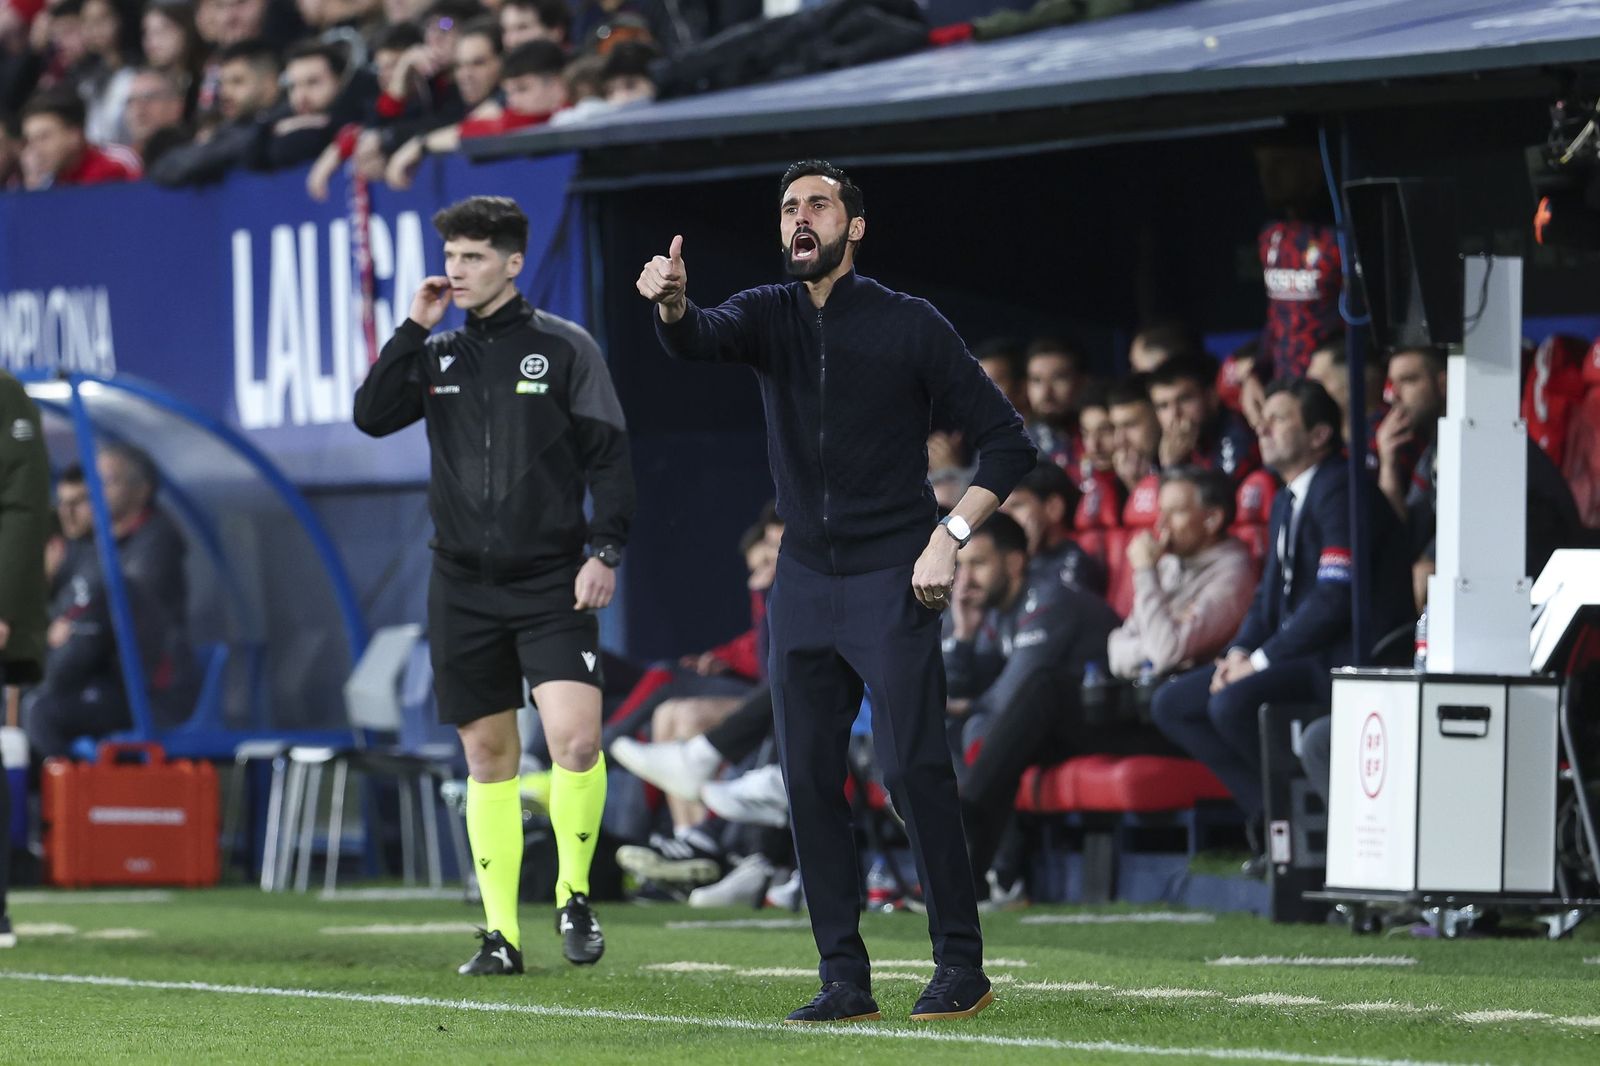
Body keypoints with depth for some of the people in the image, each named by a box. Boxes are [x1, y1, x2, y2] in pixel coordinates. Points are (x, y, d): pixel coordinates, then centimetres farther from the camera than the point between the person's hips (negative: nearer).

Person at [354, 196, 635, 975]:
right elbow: (372, 416, -3)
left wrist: (605, 551, -11)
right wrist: (414, 328, -6)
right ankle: (500, 933, 11)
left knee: (575, 737, -19)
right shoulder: (437, 355, 10)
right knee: (488, 755, 5)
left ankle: (574, 895, 2)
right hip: (463, 584, 4)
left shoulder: (563, 347, -1)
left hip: (552, 583, -4)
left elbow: (608, 453, -2)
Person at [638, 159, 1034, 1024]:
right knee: (809, 781, 3)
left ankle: (961, 967, -4)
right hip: (803, 585, 5)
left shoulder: (909, 326, -3)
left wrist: (950, 537, -13)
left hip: (892, 582, -5)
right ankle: (844, 979, 8)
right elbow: (701, 339, -14)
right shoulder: (769, 316, 8)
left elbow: (1006, 442, -1)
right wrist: (671, 306, -38)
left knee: (912, 768, -12)